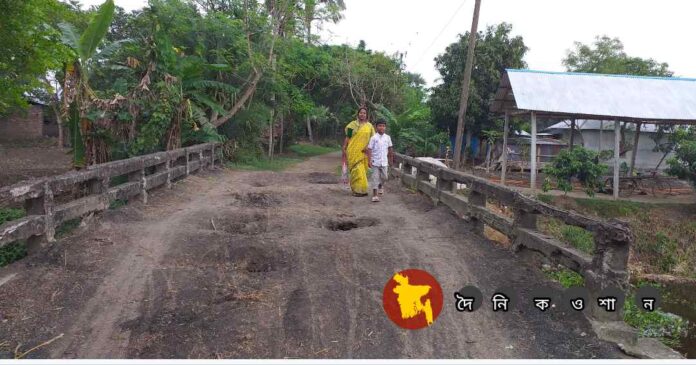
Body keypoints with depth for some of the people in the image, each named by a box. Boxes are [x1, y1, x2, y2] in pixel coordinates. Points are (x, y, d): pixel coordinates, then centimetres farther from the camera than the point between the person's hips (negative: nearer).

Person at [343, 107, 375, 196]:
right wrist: (344, 149, 0)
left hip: (363, 152, 3)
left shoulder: (369, 126, 8)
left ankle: (356, 189, 19)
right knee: (357, 169, -8)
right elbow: (347, 138, 4)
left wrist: (368, 147, -8)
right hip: (353, 151, -3)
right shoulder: (353, 124, 2)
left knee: (362, 170, 7)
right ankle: (360, 190, -6)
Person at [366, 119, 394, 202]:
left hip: (384, 161, 3)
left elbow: (390, 148, 12)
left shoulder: (387, 137, 2)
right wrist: (369, 161, -13)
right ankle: (375, 195, 1)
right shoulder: (373, 138, -7)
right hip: (375, 161, -3)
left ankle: (381, 186, 45)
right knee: (375, 178, -2)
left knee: (385, 177, 13)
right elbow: (369, 149, -7)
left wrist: (391, 159, 15)